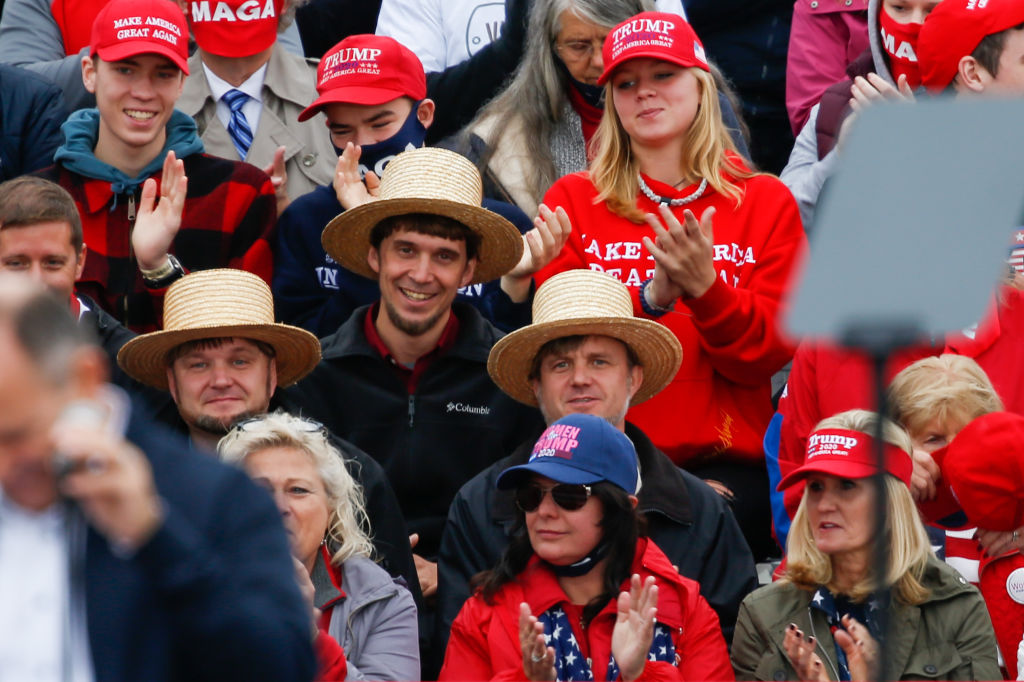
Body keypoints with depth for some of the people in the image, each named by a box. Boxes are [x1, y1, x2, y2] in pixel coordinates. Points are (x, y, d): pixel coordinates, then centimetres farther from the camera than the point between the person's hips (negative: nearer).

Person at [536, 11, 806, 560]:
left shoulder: (765, 202, 13)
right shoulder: (572, 201, 13)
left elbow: (769, 352, 4)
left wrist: (705, 287, -14)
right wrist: (650, 296, -15)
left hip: (723, 466, 0)